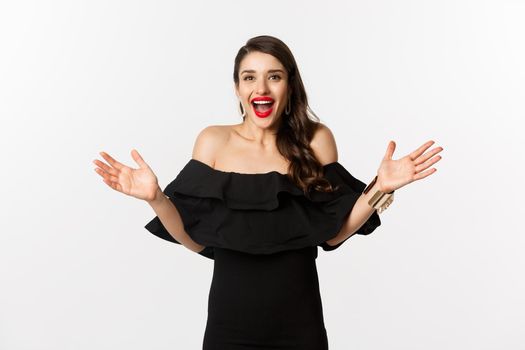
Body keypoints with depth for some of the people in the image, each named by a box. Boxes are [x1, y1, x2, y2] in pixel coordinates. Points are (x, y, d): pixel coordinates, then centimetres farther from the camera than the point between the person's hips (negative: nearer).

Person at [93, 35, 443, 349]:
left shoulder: (316, 139, -3)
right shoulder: (213, 140, -4)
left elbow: (333, 232, -2)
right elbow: (196, 239, -3)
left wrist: (379, 189, -14)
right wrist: (156, 197, -17)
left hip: (299, 320, 0)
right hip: (229, 320, 0)